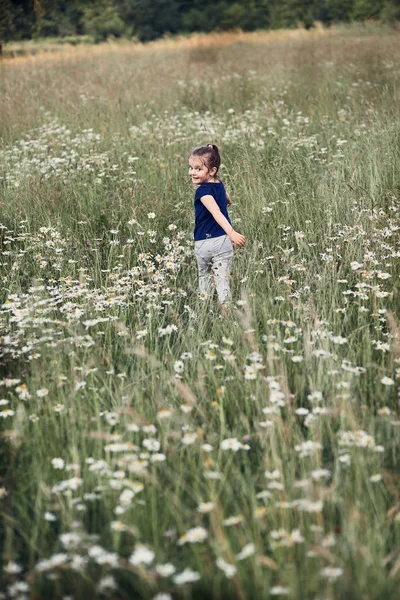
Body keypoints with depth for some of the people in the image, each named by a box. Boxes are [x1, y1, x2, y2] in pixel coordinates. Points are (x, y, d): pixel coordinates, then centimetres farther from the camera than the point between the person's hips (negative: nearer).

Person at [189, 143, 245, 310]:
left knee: (204, 276, 16)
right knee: (222, 280, 0)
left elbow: (217, 213, -28)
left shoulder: (203, 190, -14)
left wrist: (231, 232, -38)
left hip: (203, 242, -4)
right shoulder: (219, 184, 8)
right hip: (223, 240, 4)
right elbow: (226, 198, 32)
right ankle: (225, 310, -8)